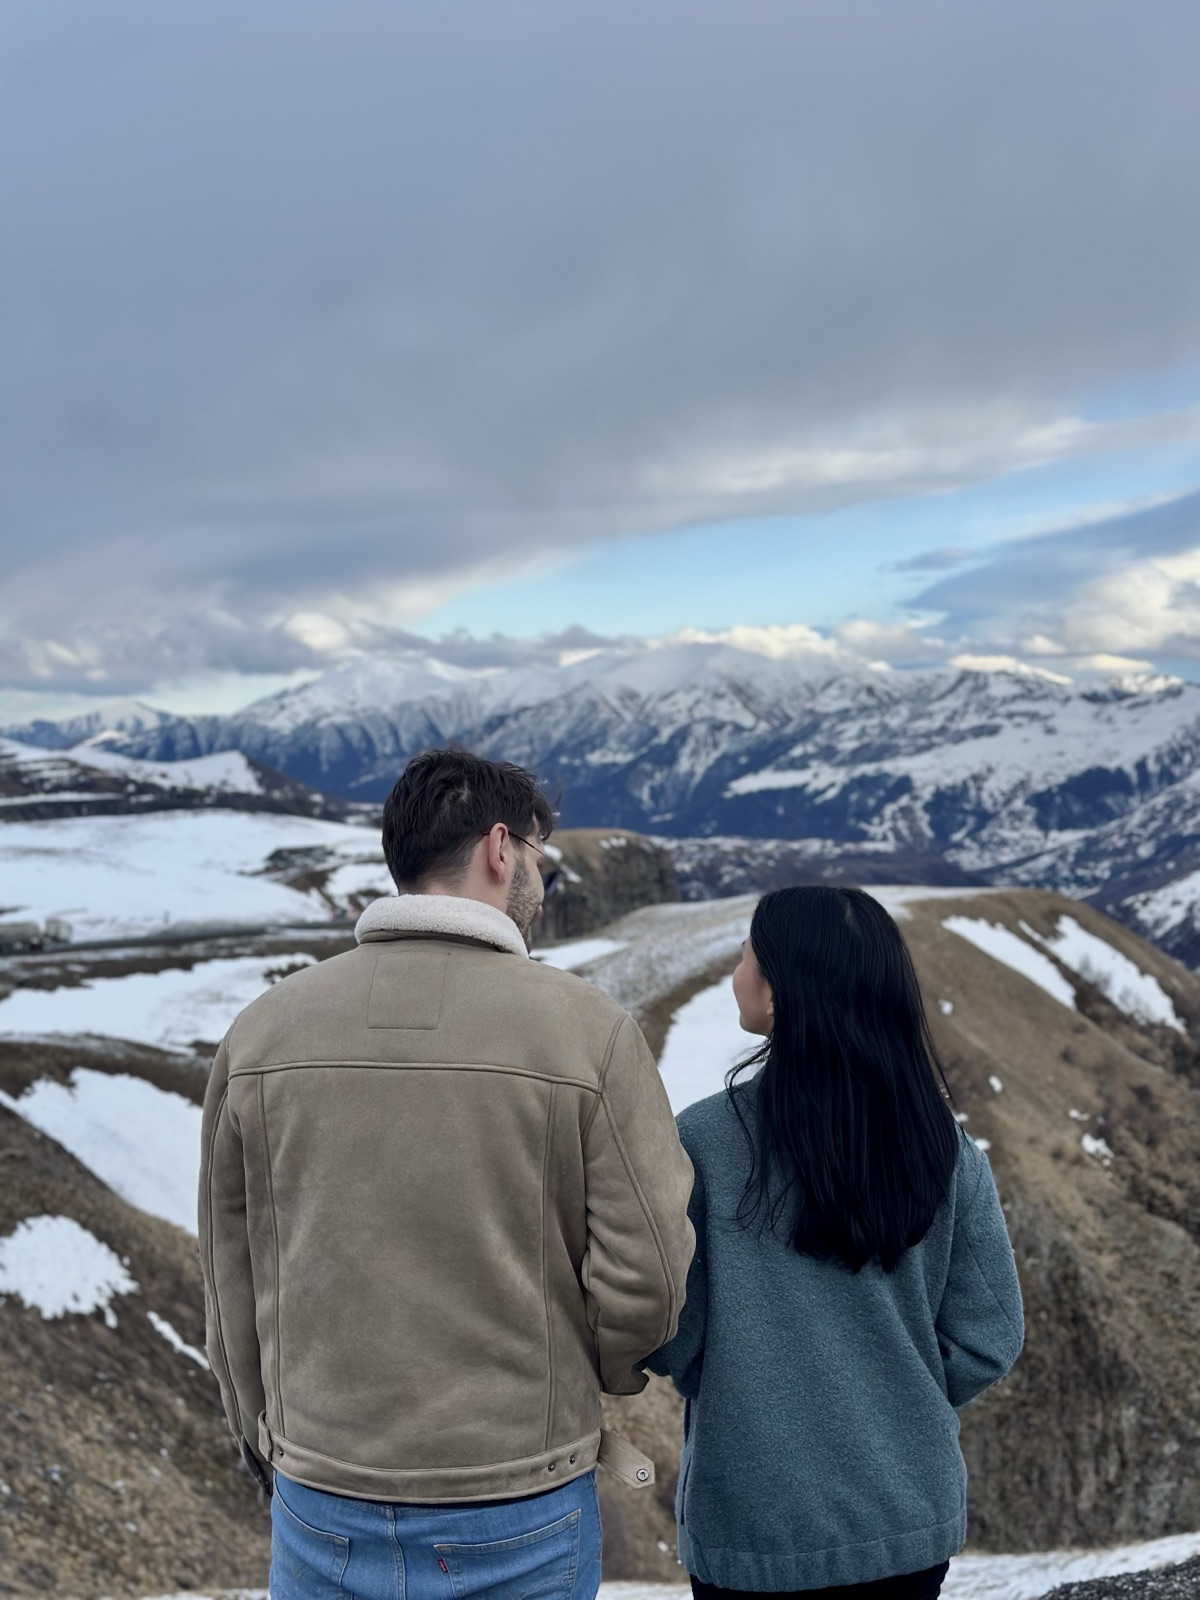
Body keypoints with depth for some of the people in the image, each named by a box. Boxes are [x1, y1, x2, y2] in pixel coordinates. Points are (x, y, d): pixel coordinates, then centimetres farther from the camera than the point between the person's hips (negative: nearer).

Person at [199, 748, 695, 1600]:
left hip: (321, 1512, 3)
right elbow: (645, 1278, -11)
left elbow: (233, 1276, 4)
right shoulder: (588, 1028, -14)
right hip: (519, 1520, -2)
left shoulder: (263, 1029, -4)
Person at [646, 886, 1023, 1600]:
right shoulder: (947, 1147, -9)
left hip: (753, 1528, -3)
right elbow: (989, 1340, -4)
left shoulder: (703, 1141, -19)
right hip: (913, 1516, 3)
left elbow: (669, 1340, -12)